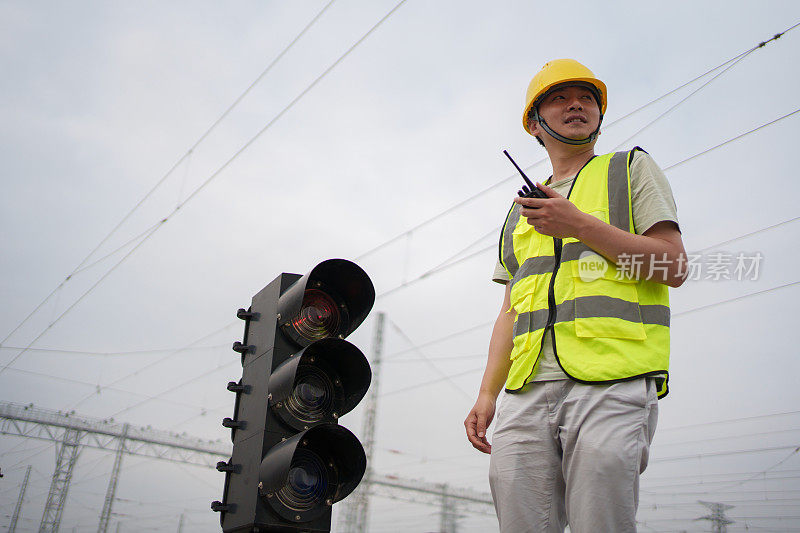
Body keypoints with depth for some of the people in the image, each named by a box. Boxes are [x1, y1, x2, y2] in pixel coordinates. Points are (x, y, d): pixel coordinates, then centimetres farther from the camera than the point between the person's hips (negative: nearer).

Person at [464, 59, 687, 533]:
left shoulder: (632, 168, 16)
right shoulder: (522, 211, 28)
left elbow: (674, 266, 2)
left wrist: (580, 225, -6)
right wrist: (487, 395, 11)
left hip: (610, 385, -4)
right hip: (527, 392, 4)